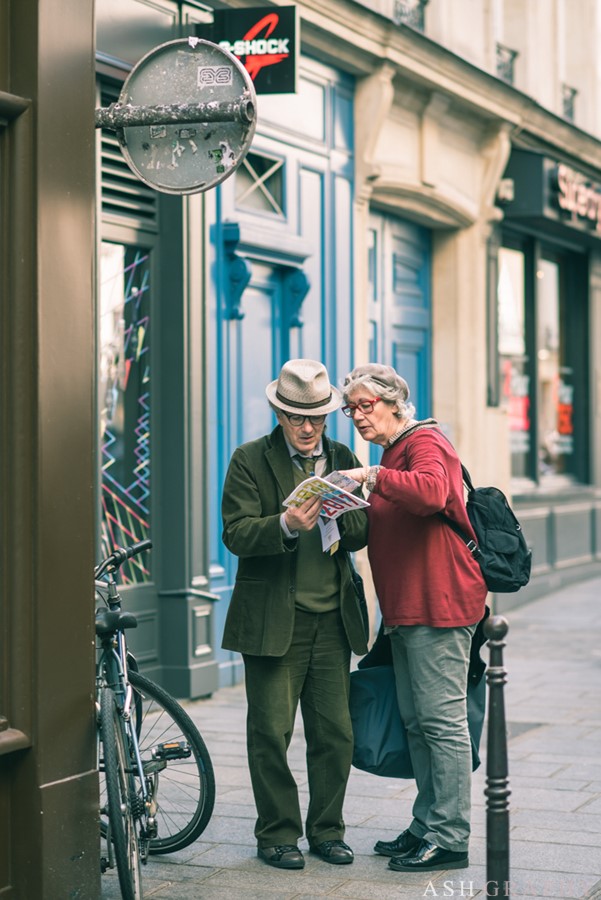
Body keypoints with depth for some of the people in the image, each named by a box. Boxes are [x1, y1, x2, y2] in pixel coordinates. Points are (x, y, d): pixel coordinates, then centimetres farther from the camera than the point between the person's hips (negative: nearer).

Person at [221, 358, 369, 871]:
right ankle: (277, 834, 14)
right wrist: (286, 526, -27)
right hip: (273, 620, -3)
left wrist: (345, 516, -14)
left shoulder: (342, 458, 10)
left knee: (335, 733, 6)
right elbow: (236, 534, -11)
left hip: (332, 619, 4)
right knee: (271, 734, 1)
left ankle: (327, 830, 21)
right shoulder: (250, 461, -2)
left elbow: (361, 535, 8)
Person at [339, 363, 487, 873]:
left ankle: (450, 839, -5)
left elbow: (431, 493, -31)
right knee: (417, 723, 13)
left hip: (438, 606, -10)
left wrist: (373, 477, -30)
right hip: (407, 610, 10)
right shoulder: (394, 452, 22)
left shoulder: (425, 443, -9)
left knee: (442, 720, -8)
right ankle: (427, 826, 20)